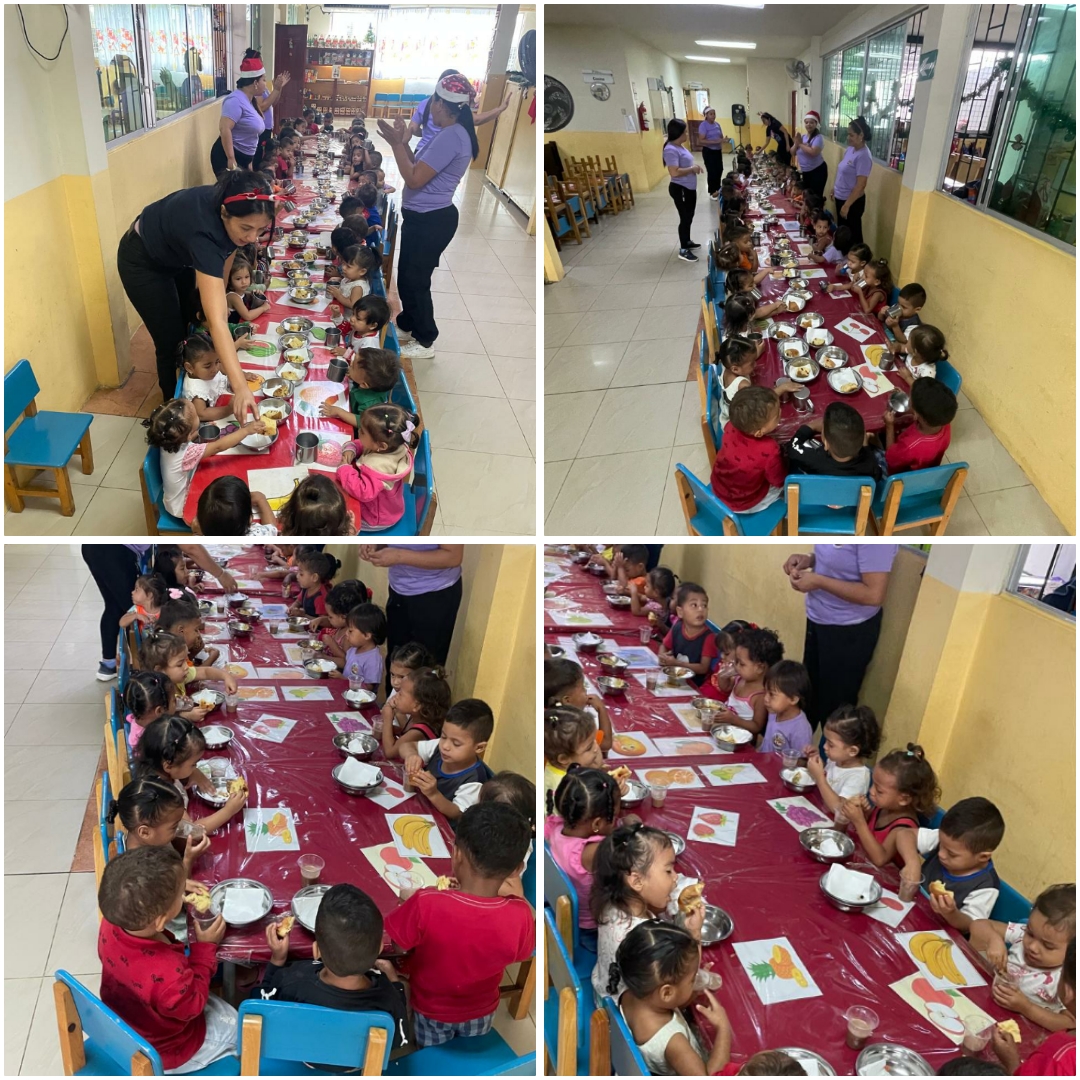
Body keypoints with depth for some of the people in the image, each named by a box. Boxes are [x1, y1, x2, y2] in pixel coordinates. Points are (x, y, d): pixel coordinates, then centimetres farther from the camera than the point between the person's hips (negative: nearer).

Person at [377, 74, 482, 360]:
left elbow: (414, 179, -24)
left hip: (430, 221, -11)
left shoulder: (450, 137, -22)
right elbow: (420, 169, 16)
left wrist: (396, 144, -16)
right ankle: (408, 321, 41)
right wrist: (404, 143, 6)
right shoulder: (453, 134, 12)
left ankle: (424, 342, 12)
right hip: (426, 218, 11)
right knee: (408, 275, 23)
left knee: (414, 280, 0)